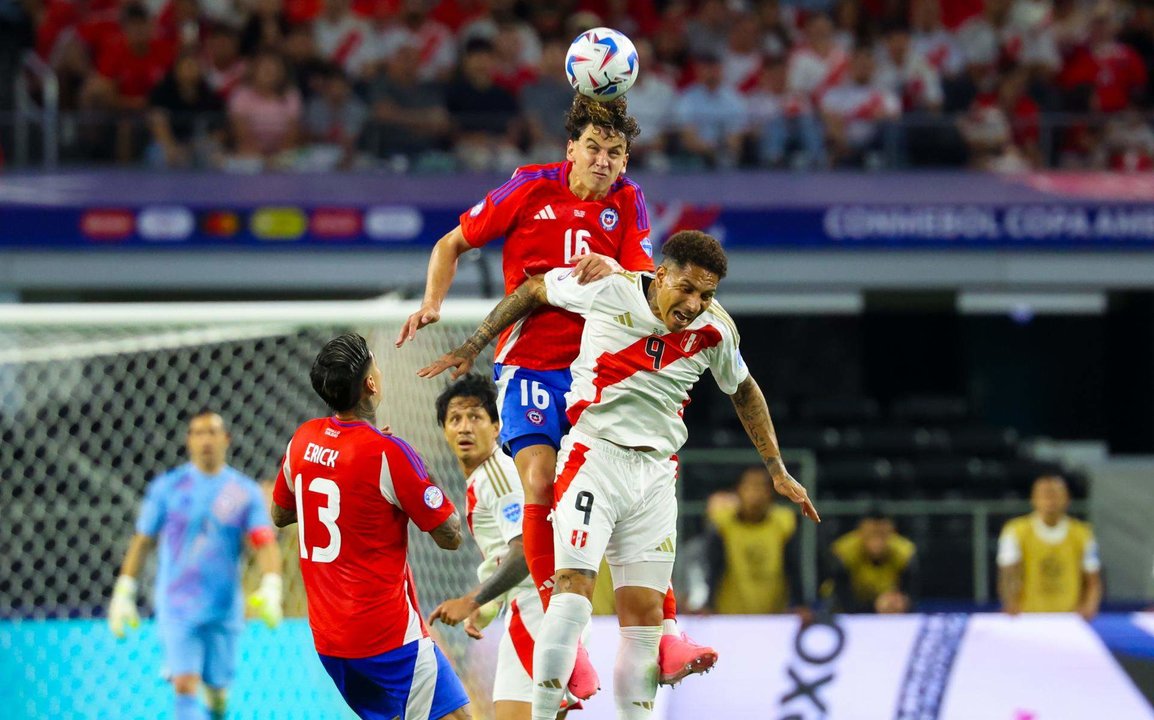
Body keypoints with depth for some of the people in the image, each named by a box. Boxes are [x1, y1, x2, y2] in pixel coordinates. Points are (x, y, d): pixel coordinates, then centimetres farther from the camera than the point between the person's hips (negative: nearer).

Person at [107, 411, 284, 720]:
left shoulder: (246, 492, 1)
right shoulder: (166, 488, 1)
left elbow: (266, 544, -7)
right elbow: (141, 542, 7)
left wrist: (271, 590, -24)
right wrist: (123, 595, 3)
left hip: (224, 611, 2)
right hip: (177, 608, -2)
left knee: (217, 695, 10)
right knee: (185, 688, -16)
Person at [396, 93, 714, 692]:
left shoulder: (627, 203, 3)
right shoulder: (530, 189, -2)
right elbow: (452, 244, 9)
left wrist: (616, 272, -27)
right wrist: (432, 304, -6)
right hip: (532, 365, -2)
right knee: (541, 485, -20)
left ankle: (665, 636, -5)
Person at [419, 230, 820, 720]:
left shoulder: (714, 329, 0)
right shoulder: (609, 289, -10)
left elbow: (744, 391, 19)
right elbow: (533, 291, 7)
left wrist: (778, 471, 21)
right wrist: (472, 348, 10)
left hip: (656, 474, 4)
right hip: (594, 455, -4)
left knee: (645, 613, 2)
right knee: (575, 586, -20)